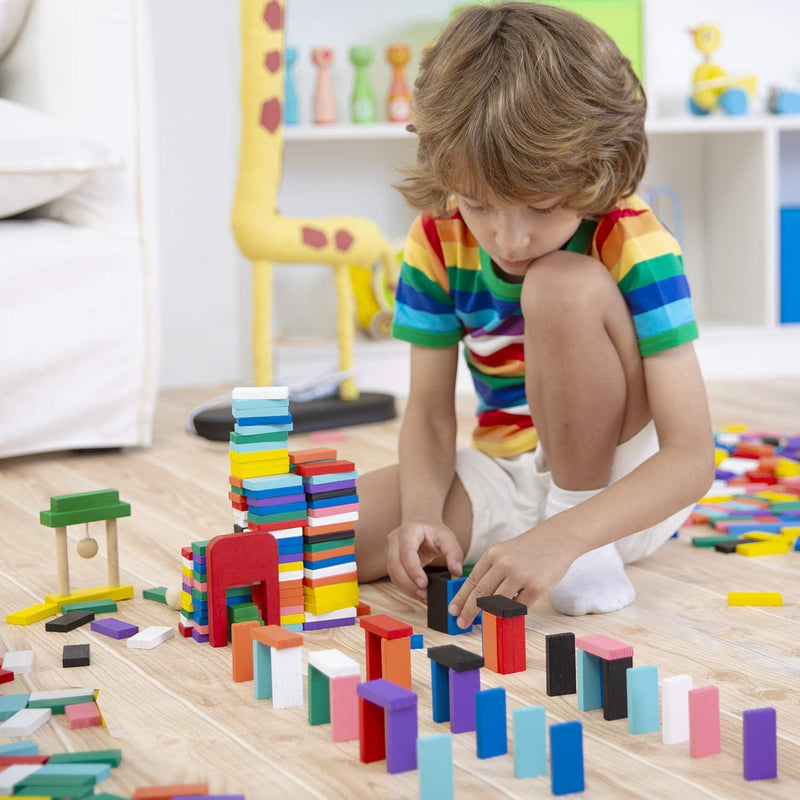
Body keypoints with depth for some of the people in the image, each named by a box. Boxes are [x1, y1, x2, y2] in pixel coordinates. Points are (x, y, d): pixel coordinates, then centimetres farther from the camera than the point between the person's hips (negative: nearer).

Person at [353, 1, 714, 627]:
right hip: (508, 476, 4)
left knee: (564, 284, -31)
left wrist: (563, 537, -43)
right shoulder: (438, 241, -9)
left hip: (621, 482, -4)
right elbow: (431, 409, -3)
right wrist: (422, 513, -25)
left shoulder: (634, 247, -23)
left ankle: (585, 534, -17)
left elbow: (692, 456, -28)